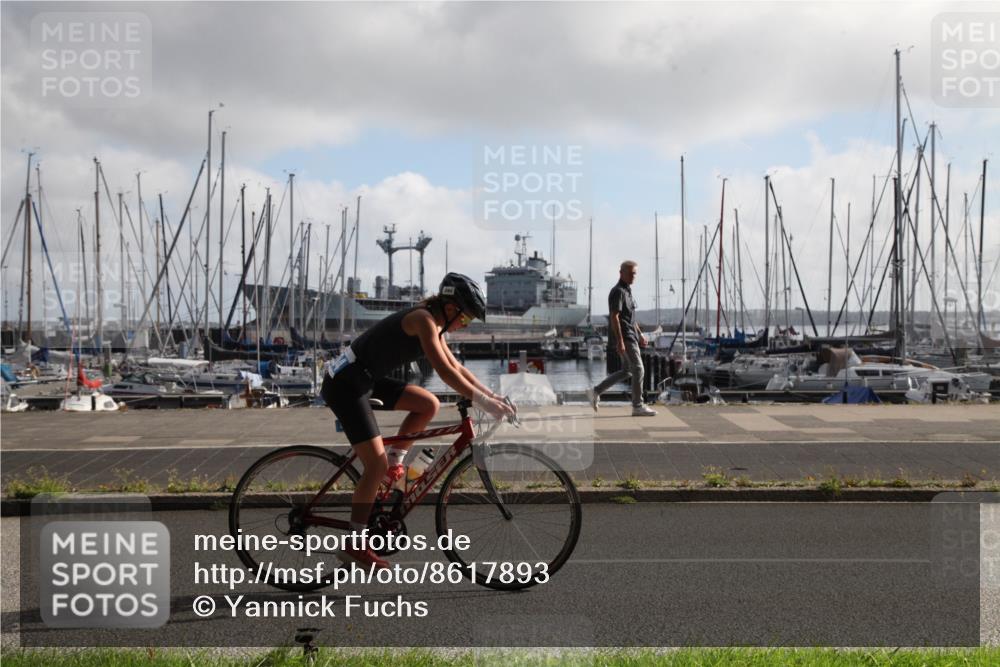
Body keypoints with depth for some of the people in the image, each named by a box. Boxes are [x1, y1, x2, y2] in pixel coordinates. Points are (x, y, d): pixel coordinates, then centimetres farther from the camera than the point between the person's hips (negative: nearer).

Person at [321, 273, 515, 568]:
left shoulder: (434, 325, 11)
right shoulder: (423, 319, -18)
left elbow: (457, 368, 17)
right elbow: (444, 371, -26)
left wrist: (492, 395, 10)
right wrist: (482, 402, -27)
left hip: (364, 380, 9)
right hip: (345, 385, -9)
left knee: (428, 404, 2)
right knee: (376, 466, -10)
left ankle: (393, 464, 10)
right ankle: (354, 544, -1)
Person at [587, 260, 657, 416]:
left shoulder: (627, 291, 18)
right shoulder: (618, 292, -13)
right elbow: (614, 317, -20)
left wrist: (640, 335, 21)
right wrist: (620, 341, -24)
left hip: (631, 336, 10)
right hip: (624, 336, -10)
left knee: (627, 371, 12)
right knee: (638, 368, -8)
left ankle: (595, 392, 16)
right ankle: (638, 406, -3)